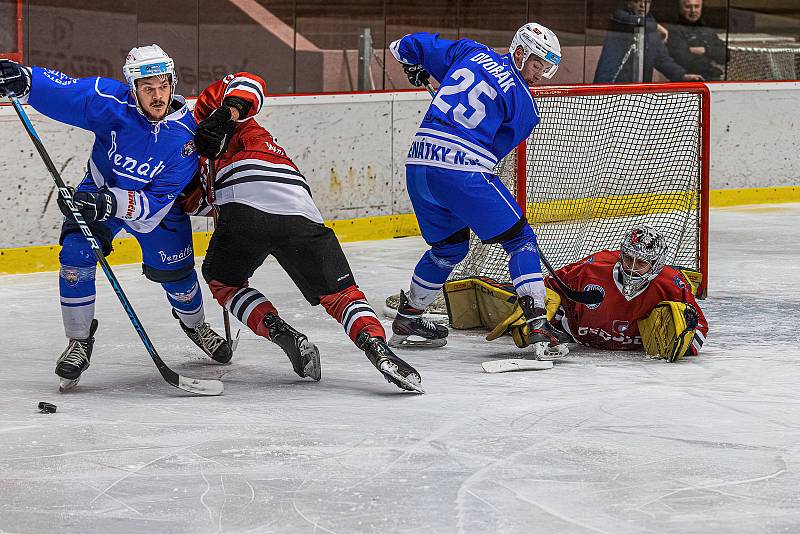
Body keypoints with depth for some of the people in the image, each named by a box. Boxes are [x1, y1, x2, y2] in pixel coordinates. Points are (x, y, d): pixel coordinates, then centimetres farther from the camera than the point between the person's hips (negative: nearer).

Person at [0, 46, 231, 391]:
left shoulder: (185, 137, -29)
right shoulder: (112, 101, -28)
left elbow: (155, 205, -30)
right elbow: (61, 91, -29)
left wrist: (111, 203, -45)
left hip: (157, 204, 0)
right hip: (100, 190, 0)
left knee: (175, 272, 4)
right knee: (75, 257, -20)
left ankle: (194, 324, 40)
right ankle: (79, 342, -3)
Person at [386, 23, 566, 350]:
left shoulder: (471, 52, 15)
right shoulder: (524, 104, 1)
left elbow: (410, 47, 22)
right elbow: (497, 147, 8)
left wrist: (414, 65, 43)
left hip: (419, 161, 7)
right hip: (464, 170, -7)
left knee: (449, 245, 26)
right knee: (519, 238, 4)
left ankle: (407, 320, 30)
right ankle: (536, 319, -9)